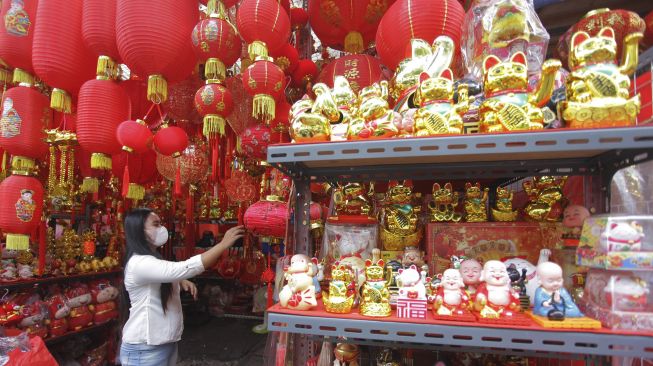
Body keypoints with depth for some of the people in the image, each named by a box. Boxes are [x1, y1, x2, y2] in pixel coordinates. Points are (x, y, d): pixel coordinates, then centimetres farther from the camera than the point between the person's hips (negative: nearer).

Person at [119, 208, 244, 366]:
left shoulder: (151, 259, 10)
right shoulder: (139, 263, -23)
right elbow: (185, 268, -34)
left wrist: (181, 282, 2)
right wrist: (224, 244, -29)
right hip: (145, 348, -9)